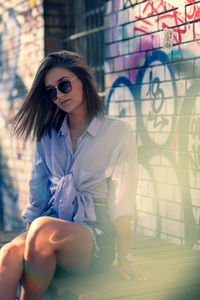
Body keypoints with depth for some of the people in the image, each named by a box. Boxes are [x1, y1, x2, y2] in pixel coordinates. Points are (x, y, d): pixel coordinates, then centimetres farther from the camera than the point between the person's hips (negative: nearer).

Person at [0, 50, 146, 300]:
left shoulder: (116, 131, 5)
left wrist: (124, 257, -7)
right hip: (53, 221, 3)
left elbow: (121, 198, -1)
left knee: (45, 228, -37)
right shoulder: (48, 135, 19)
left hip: (95, 232, -3)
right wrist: (29, 231, -3)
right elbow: (37, 190, 14)